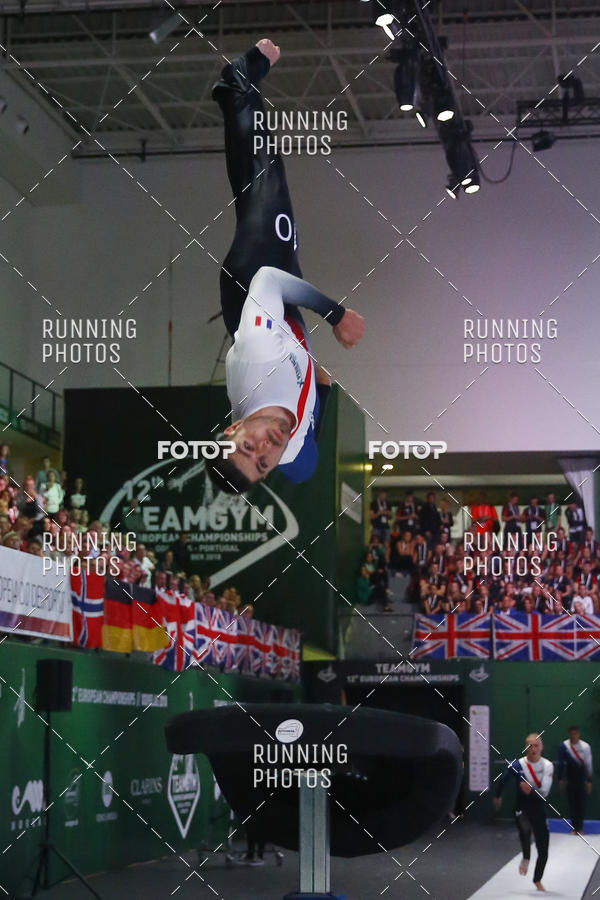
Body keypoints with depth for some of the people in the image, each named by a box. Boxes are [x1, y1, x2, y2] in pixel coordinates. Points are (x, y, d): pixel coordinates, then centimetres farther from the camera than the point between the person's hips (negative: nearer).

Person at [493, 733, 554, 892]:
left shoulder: (548, 766, -6)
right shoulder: (517, 765, -10)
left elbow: (544, 792, -16)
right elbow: (503, 781, 8)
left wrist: (531, 790, -35)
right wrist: (497, 796, 23)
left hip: (539, 809, 2)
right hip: (522, 808, -2)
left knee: (543, 851, 4)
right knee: (525, 828, -36)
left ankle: (537, 880, 29)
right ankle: (526, 858, -9)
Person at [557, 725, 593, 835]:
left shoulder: (585, 746, -11)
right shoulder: (563, 746, -6)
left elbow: (588, 764, -5)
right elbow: (561, 763, 3)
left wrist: (589, 780, -3)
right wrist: (560, 779, 4)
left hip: (581, 776, -1)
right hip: (570, 775, 1)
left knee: (581, 802, 0)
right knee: (572, 802, 2)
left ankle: (580, 827, 9)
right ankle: (574, 827, 10)